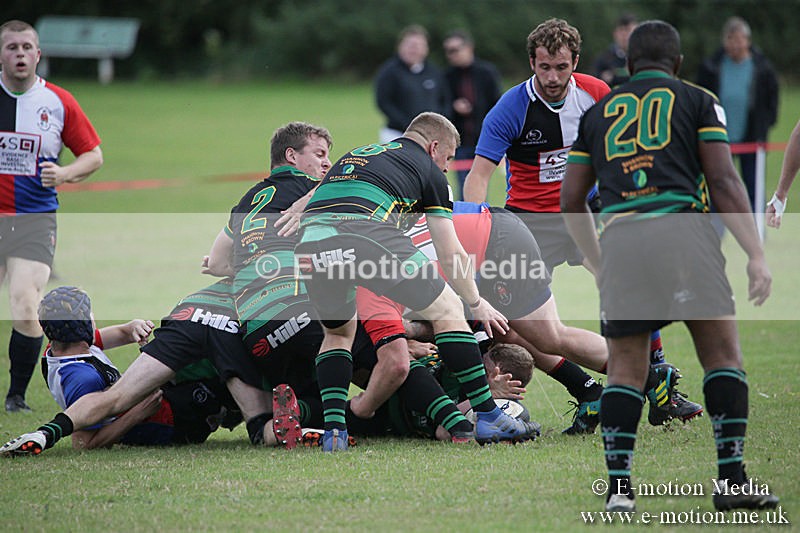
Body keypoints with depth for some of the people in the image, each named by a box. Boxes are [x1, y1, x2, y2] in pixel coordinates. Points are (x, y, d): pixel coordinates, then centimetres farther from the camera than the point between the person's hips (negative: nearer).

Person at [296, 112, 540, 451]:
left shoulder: (355, 155, 37)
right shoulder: (428, 171, 22)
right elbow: (451, 256, 21)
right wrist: (477, 304, 35)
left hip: (309, 243, 5)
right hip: (365, 236, -5)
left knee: (338, 333, 30)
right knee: (447, 309, 12)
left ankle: (333, 430, 12)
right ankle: (488, 417, 8)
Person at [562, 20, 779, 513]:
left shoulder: (598, 113, 23)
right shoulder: (697, 101, 14)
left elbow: (572, 200, 20)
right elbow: (724, 181, 2)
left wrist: (599, 264, 33)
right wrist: (757, 255, 0)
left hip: (619, 240, 3)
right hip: (682, 229, -2)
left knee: (626, 367, 9)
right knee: (723, 354, 5)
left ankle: (619, 487, -2)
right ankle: (731, 479, -4)